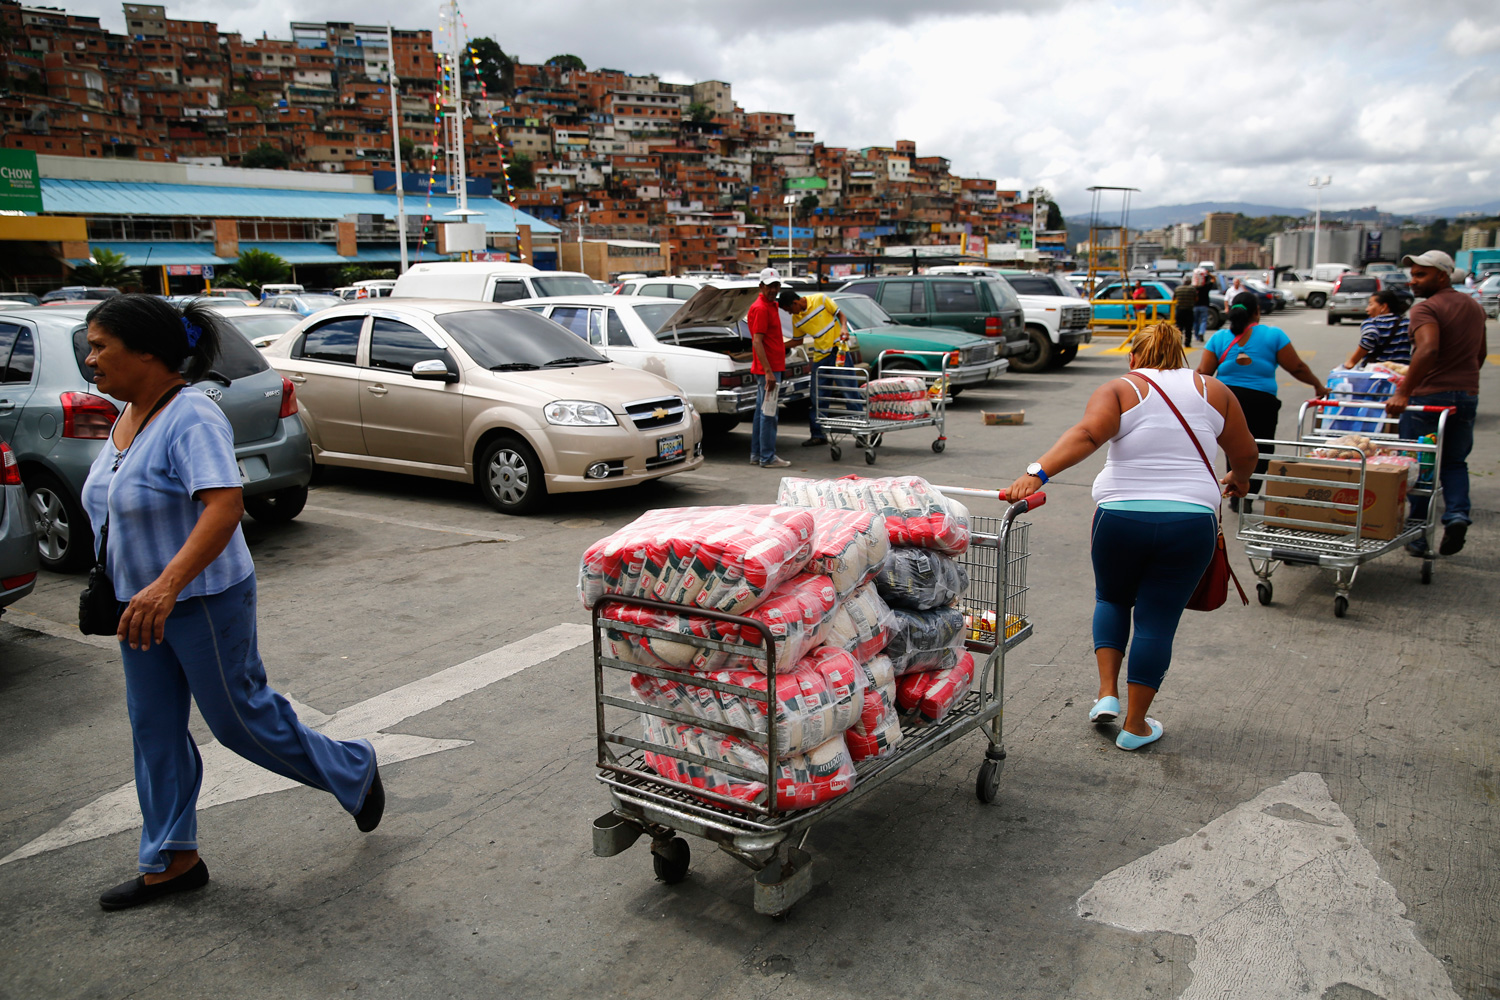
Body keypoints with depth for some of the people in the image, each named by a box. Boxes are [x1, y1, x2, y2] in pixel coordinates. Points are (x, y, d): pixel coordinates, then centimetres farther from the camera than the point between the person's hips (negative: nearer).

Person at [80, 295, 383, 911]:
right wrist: (132, 591, 23)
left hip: (203, 601, -9)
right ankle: (170, 861, 26)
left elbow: (224, 506, -37)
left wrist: (168, 584, -46)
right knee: (154, 729, 13)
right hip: (141, 604, 9)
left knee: (239, 716, 3)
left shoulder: (191, 419, -23)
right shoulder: (129, 415, 6)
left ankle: (353, 772, 25)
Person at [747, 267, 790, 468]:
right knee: (768, 414, -6)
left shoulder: (771, 306, 16)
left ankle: (757, 455, 20)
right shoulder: (760, 308, -15)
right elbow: (757, 342, -21)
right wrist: (769, 372, -25)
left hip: (770, 368, 10)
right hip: (768, 369, -10)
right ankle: (768, 457, -1)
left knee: (761, 412, 13)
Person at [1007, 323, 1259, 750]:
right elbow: (1245, 451, 17)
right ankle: (1135, 725, 16)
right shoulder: (1211, 390, 11)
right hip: (1191, 521, 1)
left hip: (1121, 518, -1)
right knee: (1157, 620, 8)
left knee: (1111, 598, 24)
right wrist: (1238, 479, 39)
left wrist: (1037, 473, -26)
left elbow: (1086, 434, -16)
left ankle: (1107, 692, 16)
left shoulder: (1119, 390, 3)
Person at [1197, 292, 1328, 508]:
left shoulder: (1219, 337, 5)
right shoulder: (1273, 335, 0)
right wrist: (1318, 386, 17)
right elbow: (1297, 368, 3)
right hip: (1261, 402, -2)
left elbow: (1203, 373, -1)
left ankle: (1236, 498, 16)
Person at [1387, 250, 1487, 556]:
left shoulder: (1425, 309, -14)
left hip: (1428, 396, -7)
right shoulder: (1473, 306, 13)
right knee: (1455, 463, 19)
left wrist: (1402, 392, -34)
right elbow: (1481, 353, 22)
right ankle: (1457, 513, -4)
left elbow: (1428, 350, -30)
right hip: (1467, 396, 7)